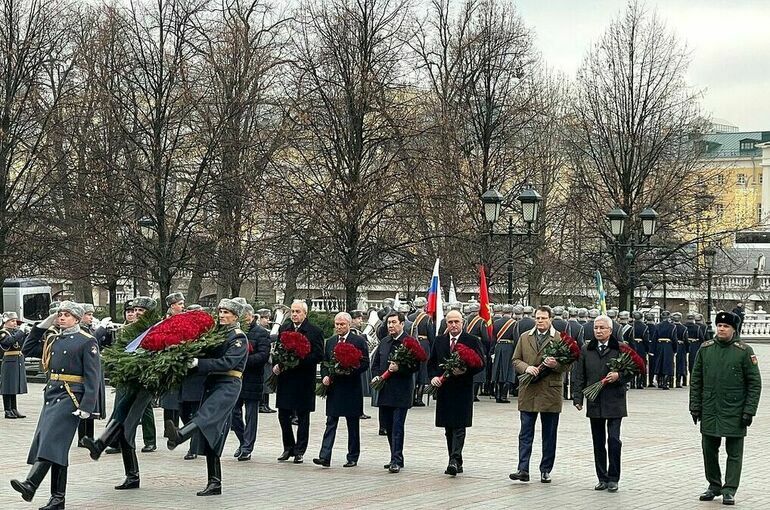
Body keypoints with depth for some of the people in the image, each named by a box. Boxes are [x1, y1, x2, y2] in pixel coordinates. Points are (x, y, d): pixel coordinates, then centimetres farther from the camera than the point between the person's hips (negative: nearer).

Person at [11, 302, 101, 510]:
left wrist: (86, 406, -17)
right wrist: (42, 326, 13)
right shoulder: (52, 339, 17)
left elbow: (93, 376, -9)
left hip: (70, 397, -8)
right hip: (51, 395, 8)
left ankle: (30, 485, -32)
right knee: (56, 446, 7)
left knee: (52, 439, -19)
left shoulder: (87, 342, -4)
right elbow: (27, 350, 22)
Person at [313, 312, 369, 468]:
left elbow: (365, 364, -6)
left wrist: (350, 370, -19)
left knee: (353, 426, 6)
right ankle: (325, 457, -9)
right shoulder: (330, 342, 12)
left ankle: (352, 458, 14)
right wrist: (325, 376, -2)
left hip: (352, 389, -3)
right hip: (333, 388, 3)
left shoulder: (359, 341, -2)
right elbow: (324, 363, 16)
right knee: (330, 424, -3)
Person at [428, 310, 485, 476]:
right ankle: (457, 463, 16)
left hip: (462, 390, -5)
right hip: (444, 389, 5)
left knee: (459, 427, -11)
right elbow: (431, 362, 15)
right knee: (449, 429, 9)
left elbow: (481, 364, -4)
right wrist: (433, 376, -3)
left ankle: (454, 461, -17)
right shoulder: (439, 341, 11)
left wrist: (465, 371, -19)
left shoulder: (472, 341, -2)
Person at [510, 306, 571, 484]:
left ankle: (546, 470, 14)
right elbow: (516, 360, 11)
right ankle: (523, 470, -5)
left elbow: (567, 364, 1)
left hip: (550, 392, -2)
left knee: (549, 435, 6)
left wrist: (555, 365, -20)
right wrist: (526, 368, -10)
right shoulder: (524, 337, 11)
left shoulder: (560, 339, 2)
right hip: (528, 391, 2)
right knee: (525, 433, -2)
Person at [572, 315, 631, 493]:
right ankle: (602, 478, 15)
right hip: (594, 403, 3)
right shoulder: (586, 351, 8)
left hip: (614, 403, -3)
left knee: (613, 439, -8)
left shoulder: (620, 349, -1)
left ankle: (613, 478, 2)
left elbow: (631, 372, 1)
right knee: (598, 442, 7)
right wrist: (577, 398, 0)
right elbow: (578, 376, 8)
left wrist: (618, 376, -18)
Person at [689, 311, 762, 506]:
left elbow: (755, 383, -4)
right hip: (709, 411, 4)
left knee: (734, 453, 3)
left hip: (734, 413, -3)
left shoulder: (744, 351, -6)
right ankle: (714, 486, 25)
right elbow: (696, 379, 10)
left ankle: (729, 490, 10)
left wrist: (749, 411, -9)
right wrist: (695, 406, 5)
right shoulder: (705, 349, 4)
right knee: (709, 450, 10)